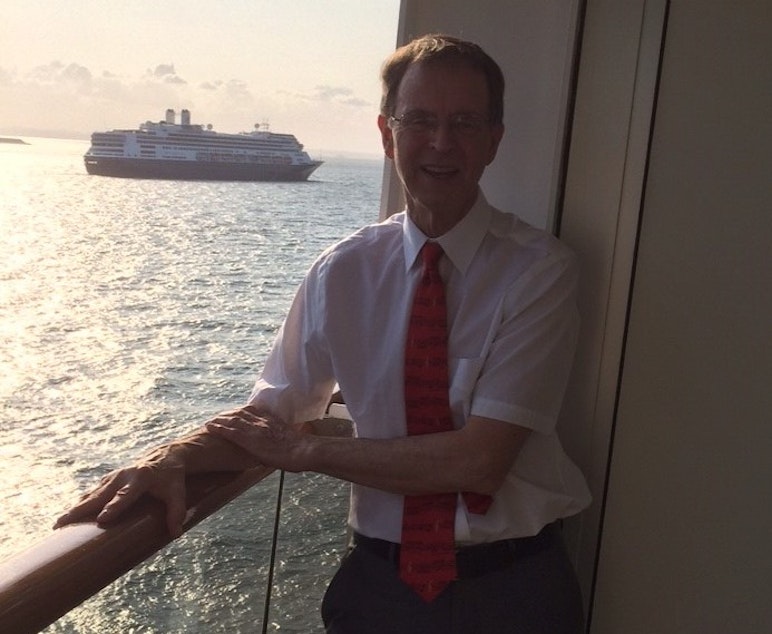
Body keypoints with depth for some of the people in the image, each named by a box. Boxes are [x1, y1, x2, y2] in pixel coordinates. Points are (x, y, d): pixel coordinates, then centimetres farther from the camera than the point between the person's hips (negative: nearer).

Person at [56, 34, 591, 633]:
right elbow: (272, 411, -2)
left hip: (511, 584, -2)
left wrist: (306, 449, -14)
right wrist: (174, 457, -22)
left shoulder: (539, 269, -14)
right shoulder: (343, 271, -4)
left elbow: (478, 460, -20)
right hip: (380, 580, 2)